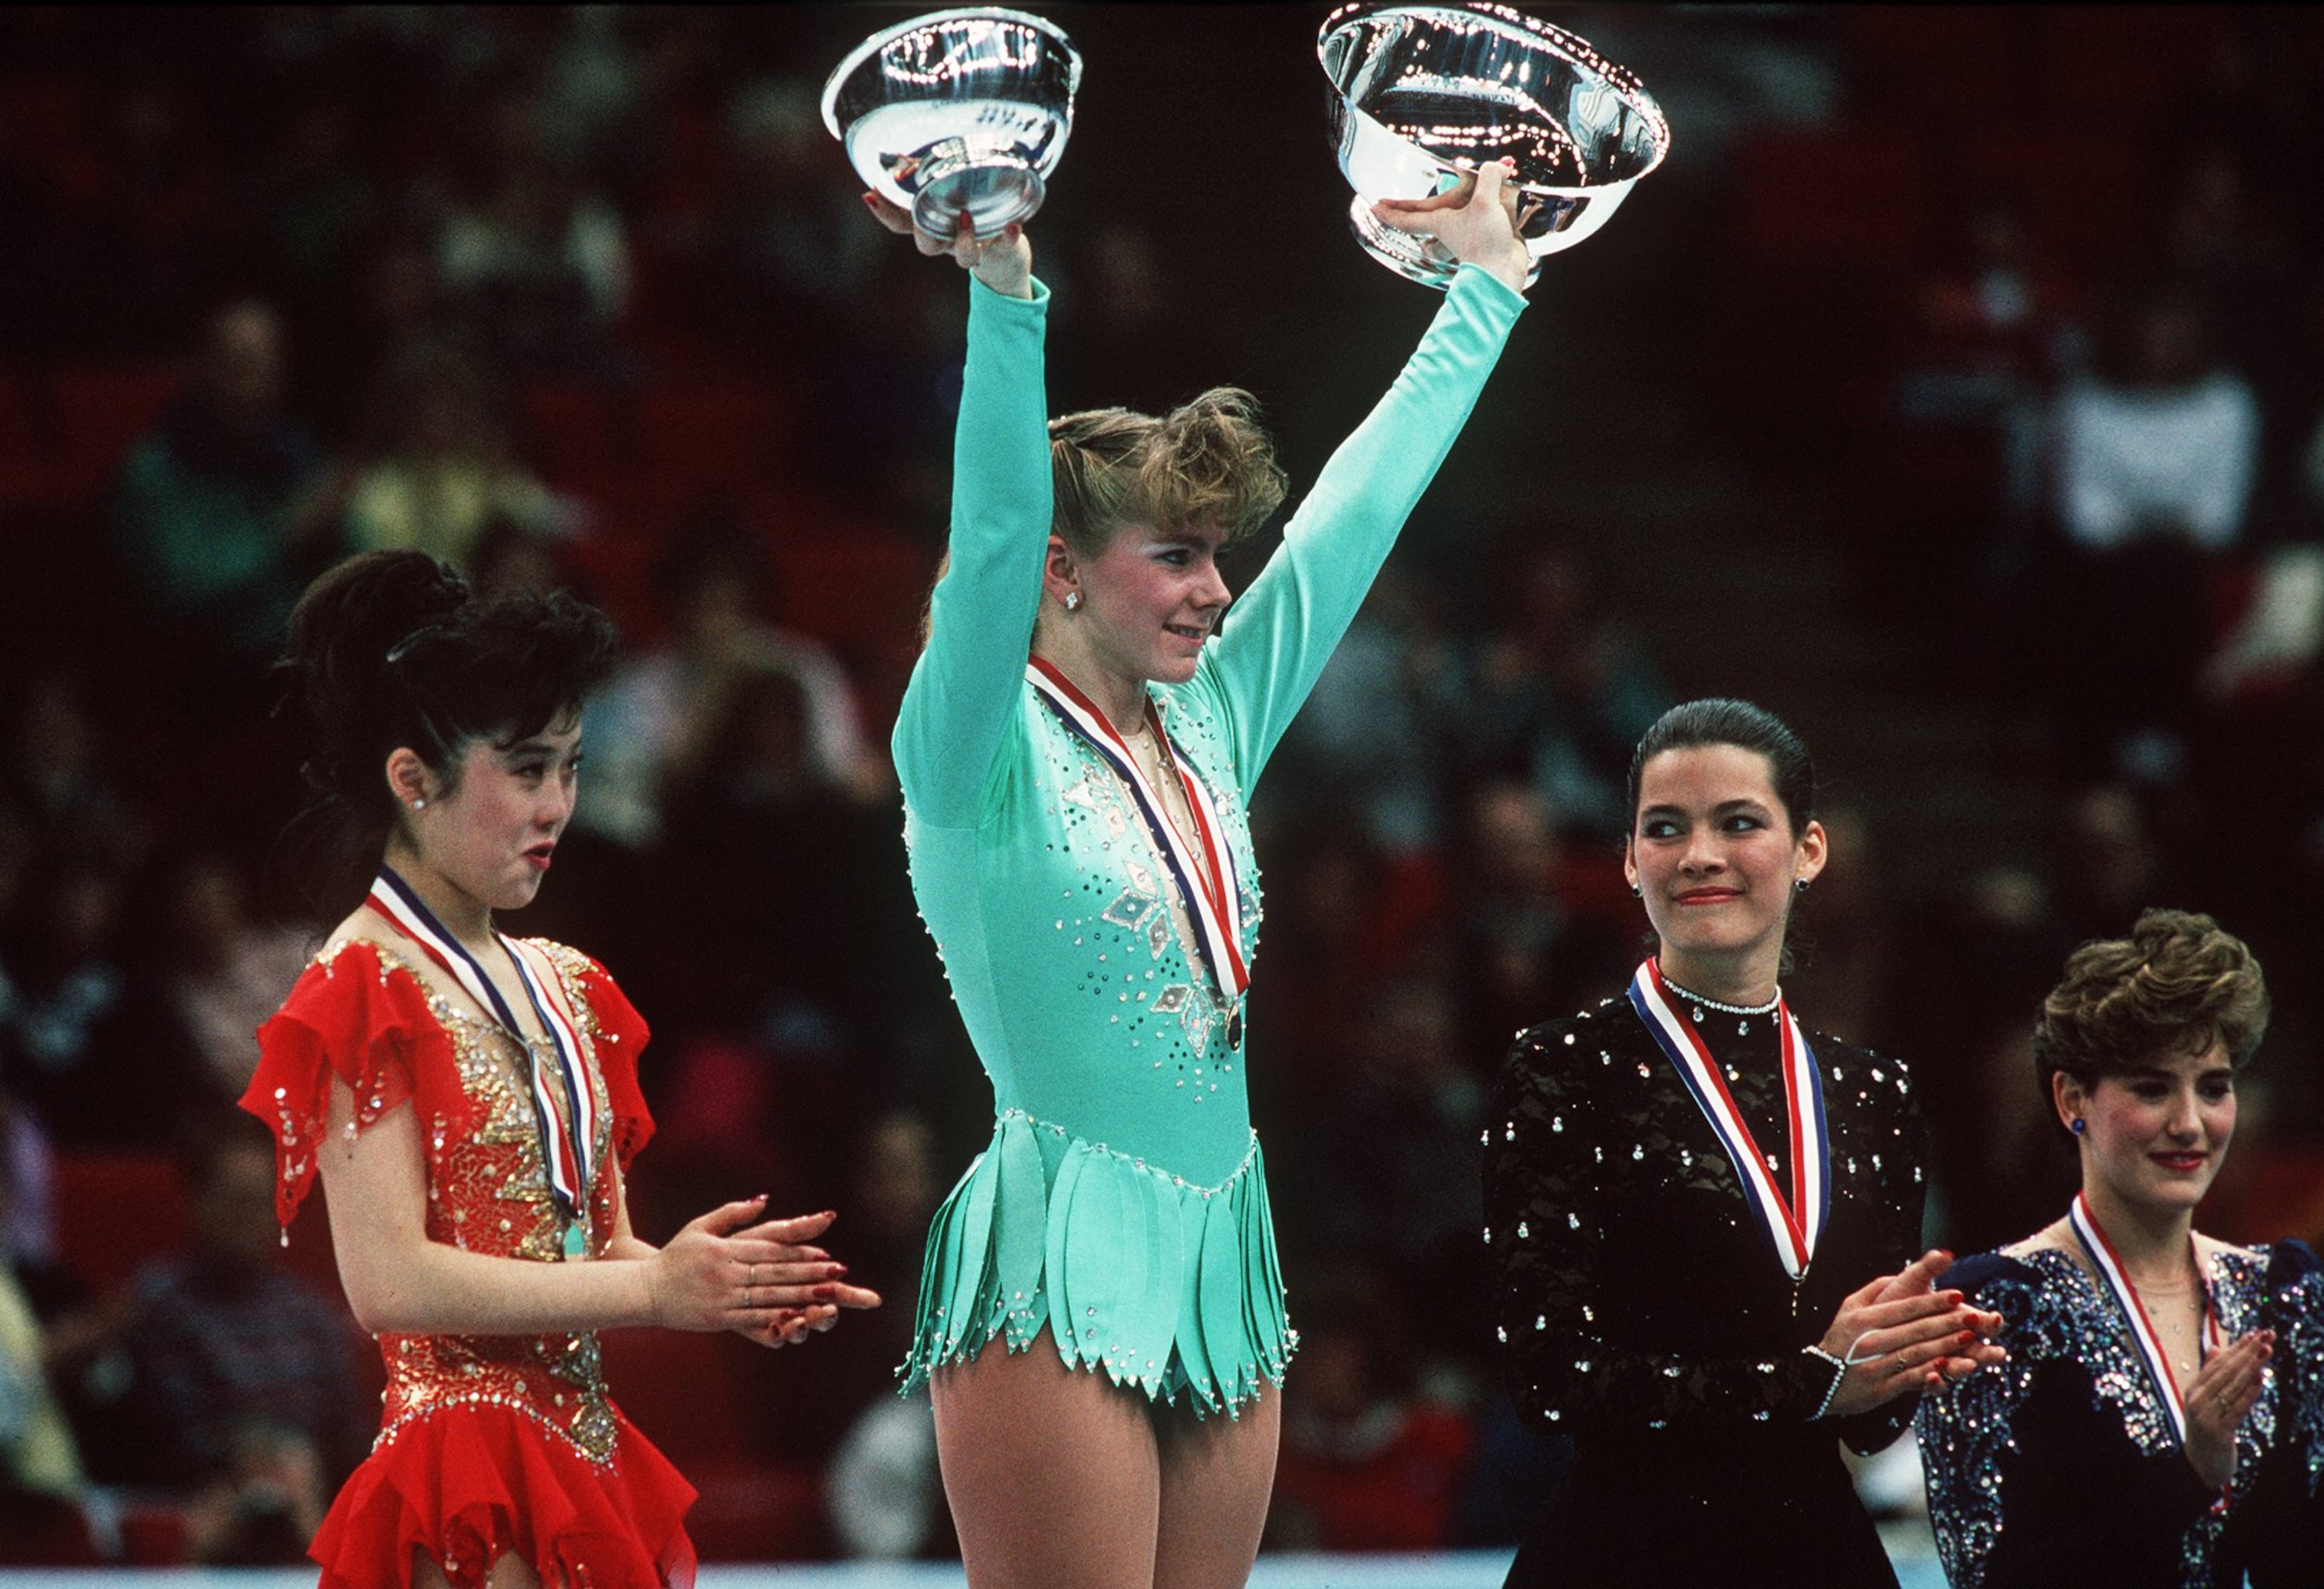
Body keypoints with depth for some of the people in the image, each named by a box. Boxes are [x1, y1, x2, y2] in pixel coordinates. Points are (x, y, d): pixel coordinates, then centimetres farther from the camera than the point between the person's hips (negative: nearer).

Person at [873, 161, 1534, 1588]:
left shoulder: (1213, 727, 14)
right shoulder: (985, 752, -5)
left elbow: (1361, 507, 20)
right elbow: (996, 531, -21)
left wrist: (1488, 281, 26)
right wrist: (1005, 286, -33)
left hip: (1222, 1259, 7)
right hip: (1055, 1271, -7)